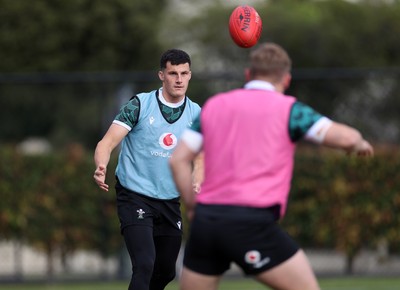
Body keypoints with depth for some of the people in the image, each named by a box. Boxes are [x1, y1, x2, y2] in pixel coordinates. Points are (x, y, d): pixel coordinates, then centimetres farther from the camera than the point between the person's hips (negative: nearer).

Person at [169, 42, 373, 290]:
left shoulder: (214, 105, 16)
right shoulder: (288, 109, 3)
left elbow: (178, 160, 11)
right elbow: (346, 137, -4)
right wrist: (359, 144, 19)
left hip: (206, 220, 5)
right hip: (250, 223, -5)